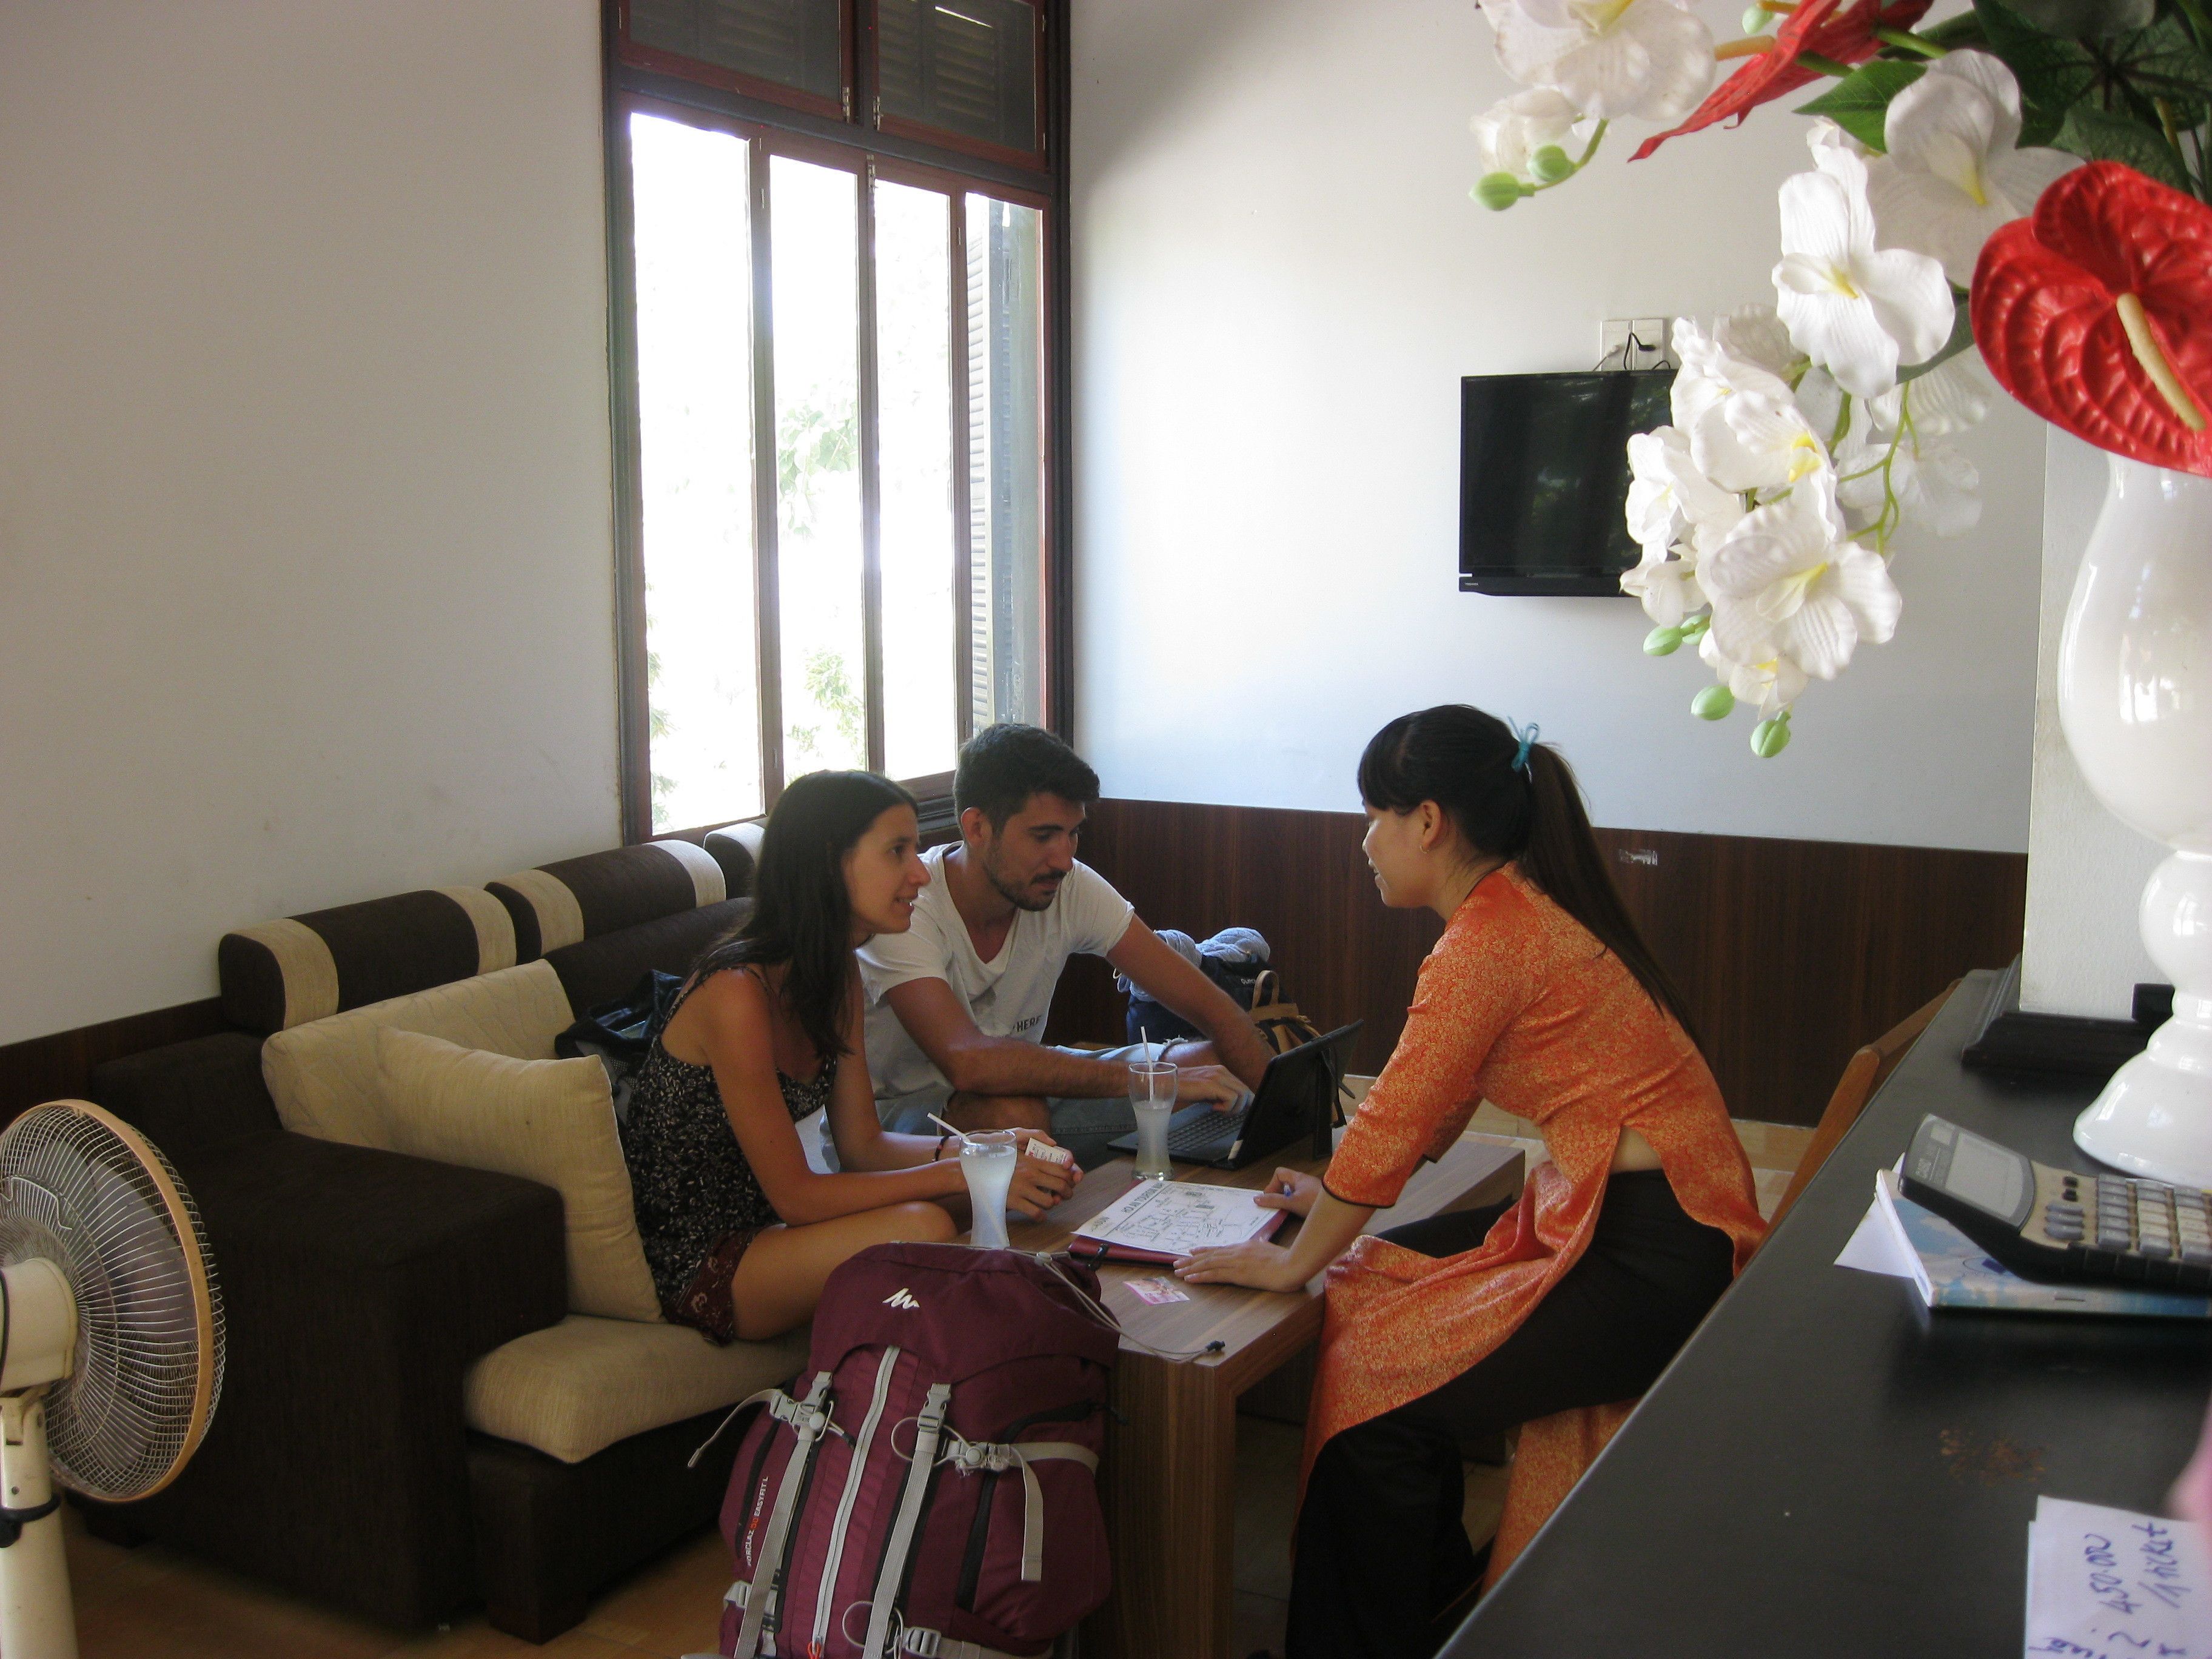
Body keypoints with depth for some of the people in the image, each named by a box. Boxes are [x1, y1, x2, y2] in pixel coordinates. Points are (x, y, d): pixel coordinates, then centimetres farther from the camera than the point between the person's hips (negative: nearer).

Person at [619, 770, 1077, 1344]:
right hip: (693, 1269, -9)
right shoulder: (738, 993, -25)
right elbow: (795, 1195, -22)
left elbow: (862, 1145, 4)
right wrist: (959, 1174, -22)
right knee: (921, 1227, -27)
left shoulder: (838, 978, 4)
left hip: (756, 1223, 9)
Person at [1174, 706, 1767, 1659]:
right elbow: (1435, 1104, 17)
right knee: (1373, 1280, 13)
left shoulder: (1490, 937, -20)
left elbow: (1394, 1122, -18)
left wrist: (1291, 1264, -7)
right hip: (1600, 1206, 10)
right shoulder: (1525, 904, 10)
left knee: (1382, 1407, -9)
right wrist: (1343, 1198, 15)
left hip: (1651, 1257, -10)